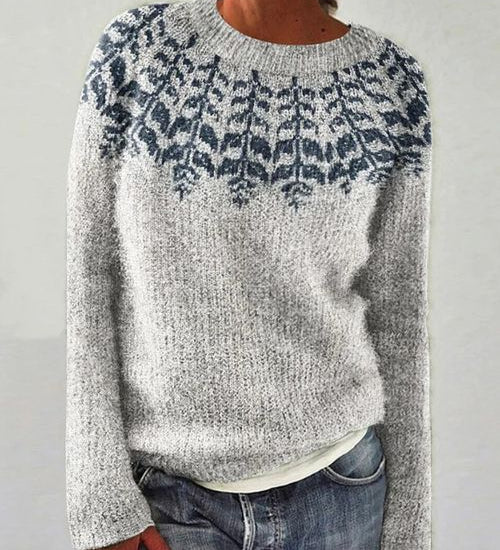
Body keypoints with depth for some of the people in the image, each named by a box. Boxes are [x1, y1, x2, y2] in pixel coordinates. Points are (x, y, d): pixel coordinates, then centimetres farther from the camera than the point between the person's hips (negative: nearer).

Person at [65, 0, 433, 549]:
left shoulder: (391, 81, -5)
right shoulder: (134, 47, -6)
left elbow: (395, 311, -1)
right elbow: (89, 280, -5)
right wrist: (102, 505, -8)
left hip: (336, 486, 1)